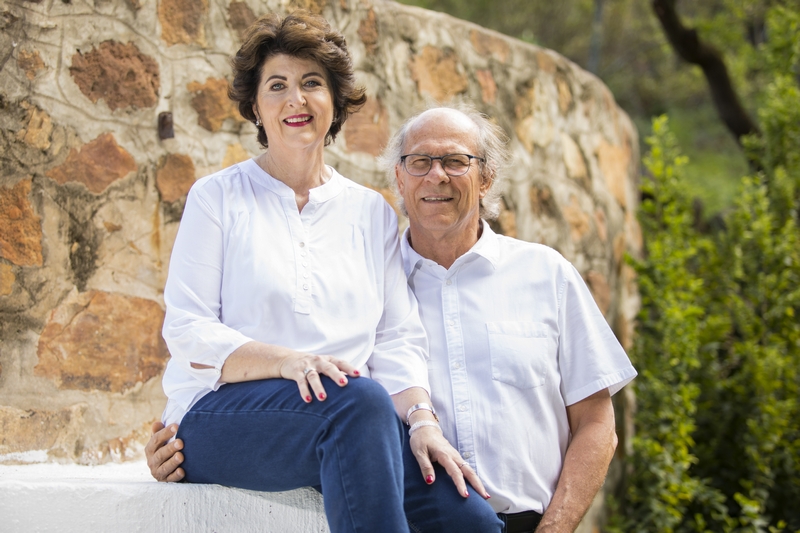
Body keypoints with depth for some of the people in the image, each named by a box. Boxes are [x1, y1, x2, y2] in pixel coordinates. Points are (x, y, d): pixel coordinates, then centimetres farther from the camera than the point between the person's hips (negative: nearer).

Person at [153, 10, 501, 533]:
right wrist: (286, 361, -20)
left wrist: (421, 418, -11)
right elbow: (187, 331, -2)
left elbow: (398, 338, 9)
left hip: (353, 415, 3)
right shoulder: (217, 197, 8)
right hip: (220, 416, -2)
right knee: (359, 399, -37)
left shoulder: (372, 212, 18)